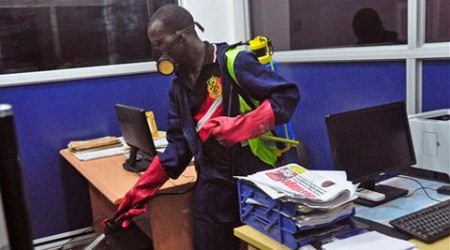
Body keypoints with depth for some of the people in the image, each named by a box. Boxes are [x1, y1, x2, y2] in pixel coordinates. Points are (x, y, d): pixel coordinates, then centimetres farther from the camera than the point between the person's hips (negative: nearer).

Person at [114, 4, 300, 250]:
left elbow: (288, 94, -13)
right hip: (212, 185, 5)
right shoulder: (179, 85, 10)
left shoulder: (233, 60, -11)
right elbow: (179, 143, 10)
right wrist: (143, 189, 4)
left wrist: (240, 126, -24)